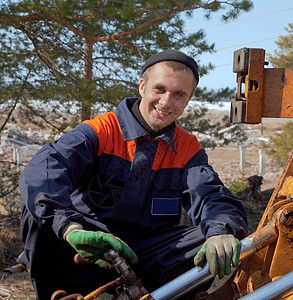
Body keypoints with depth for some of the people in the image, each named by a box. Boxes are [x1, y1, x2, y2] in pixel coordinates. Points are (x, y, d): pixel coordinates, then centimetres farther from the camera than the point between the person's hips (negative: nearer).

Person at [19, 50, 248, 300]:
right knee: (38, 213, -28)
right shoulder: (101, 131, -5)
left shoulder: (188, 148, 8)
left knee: (216, 244, -21)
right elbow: (42, 171, -23)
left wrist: (221, 231, -37)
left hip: (147, 256, 3)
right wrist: (70, 225, -44)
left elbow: (209, 195, -10)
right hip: (93, 253, -2)